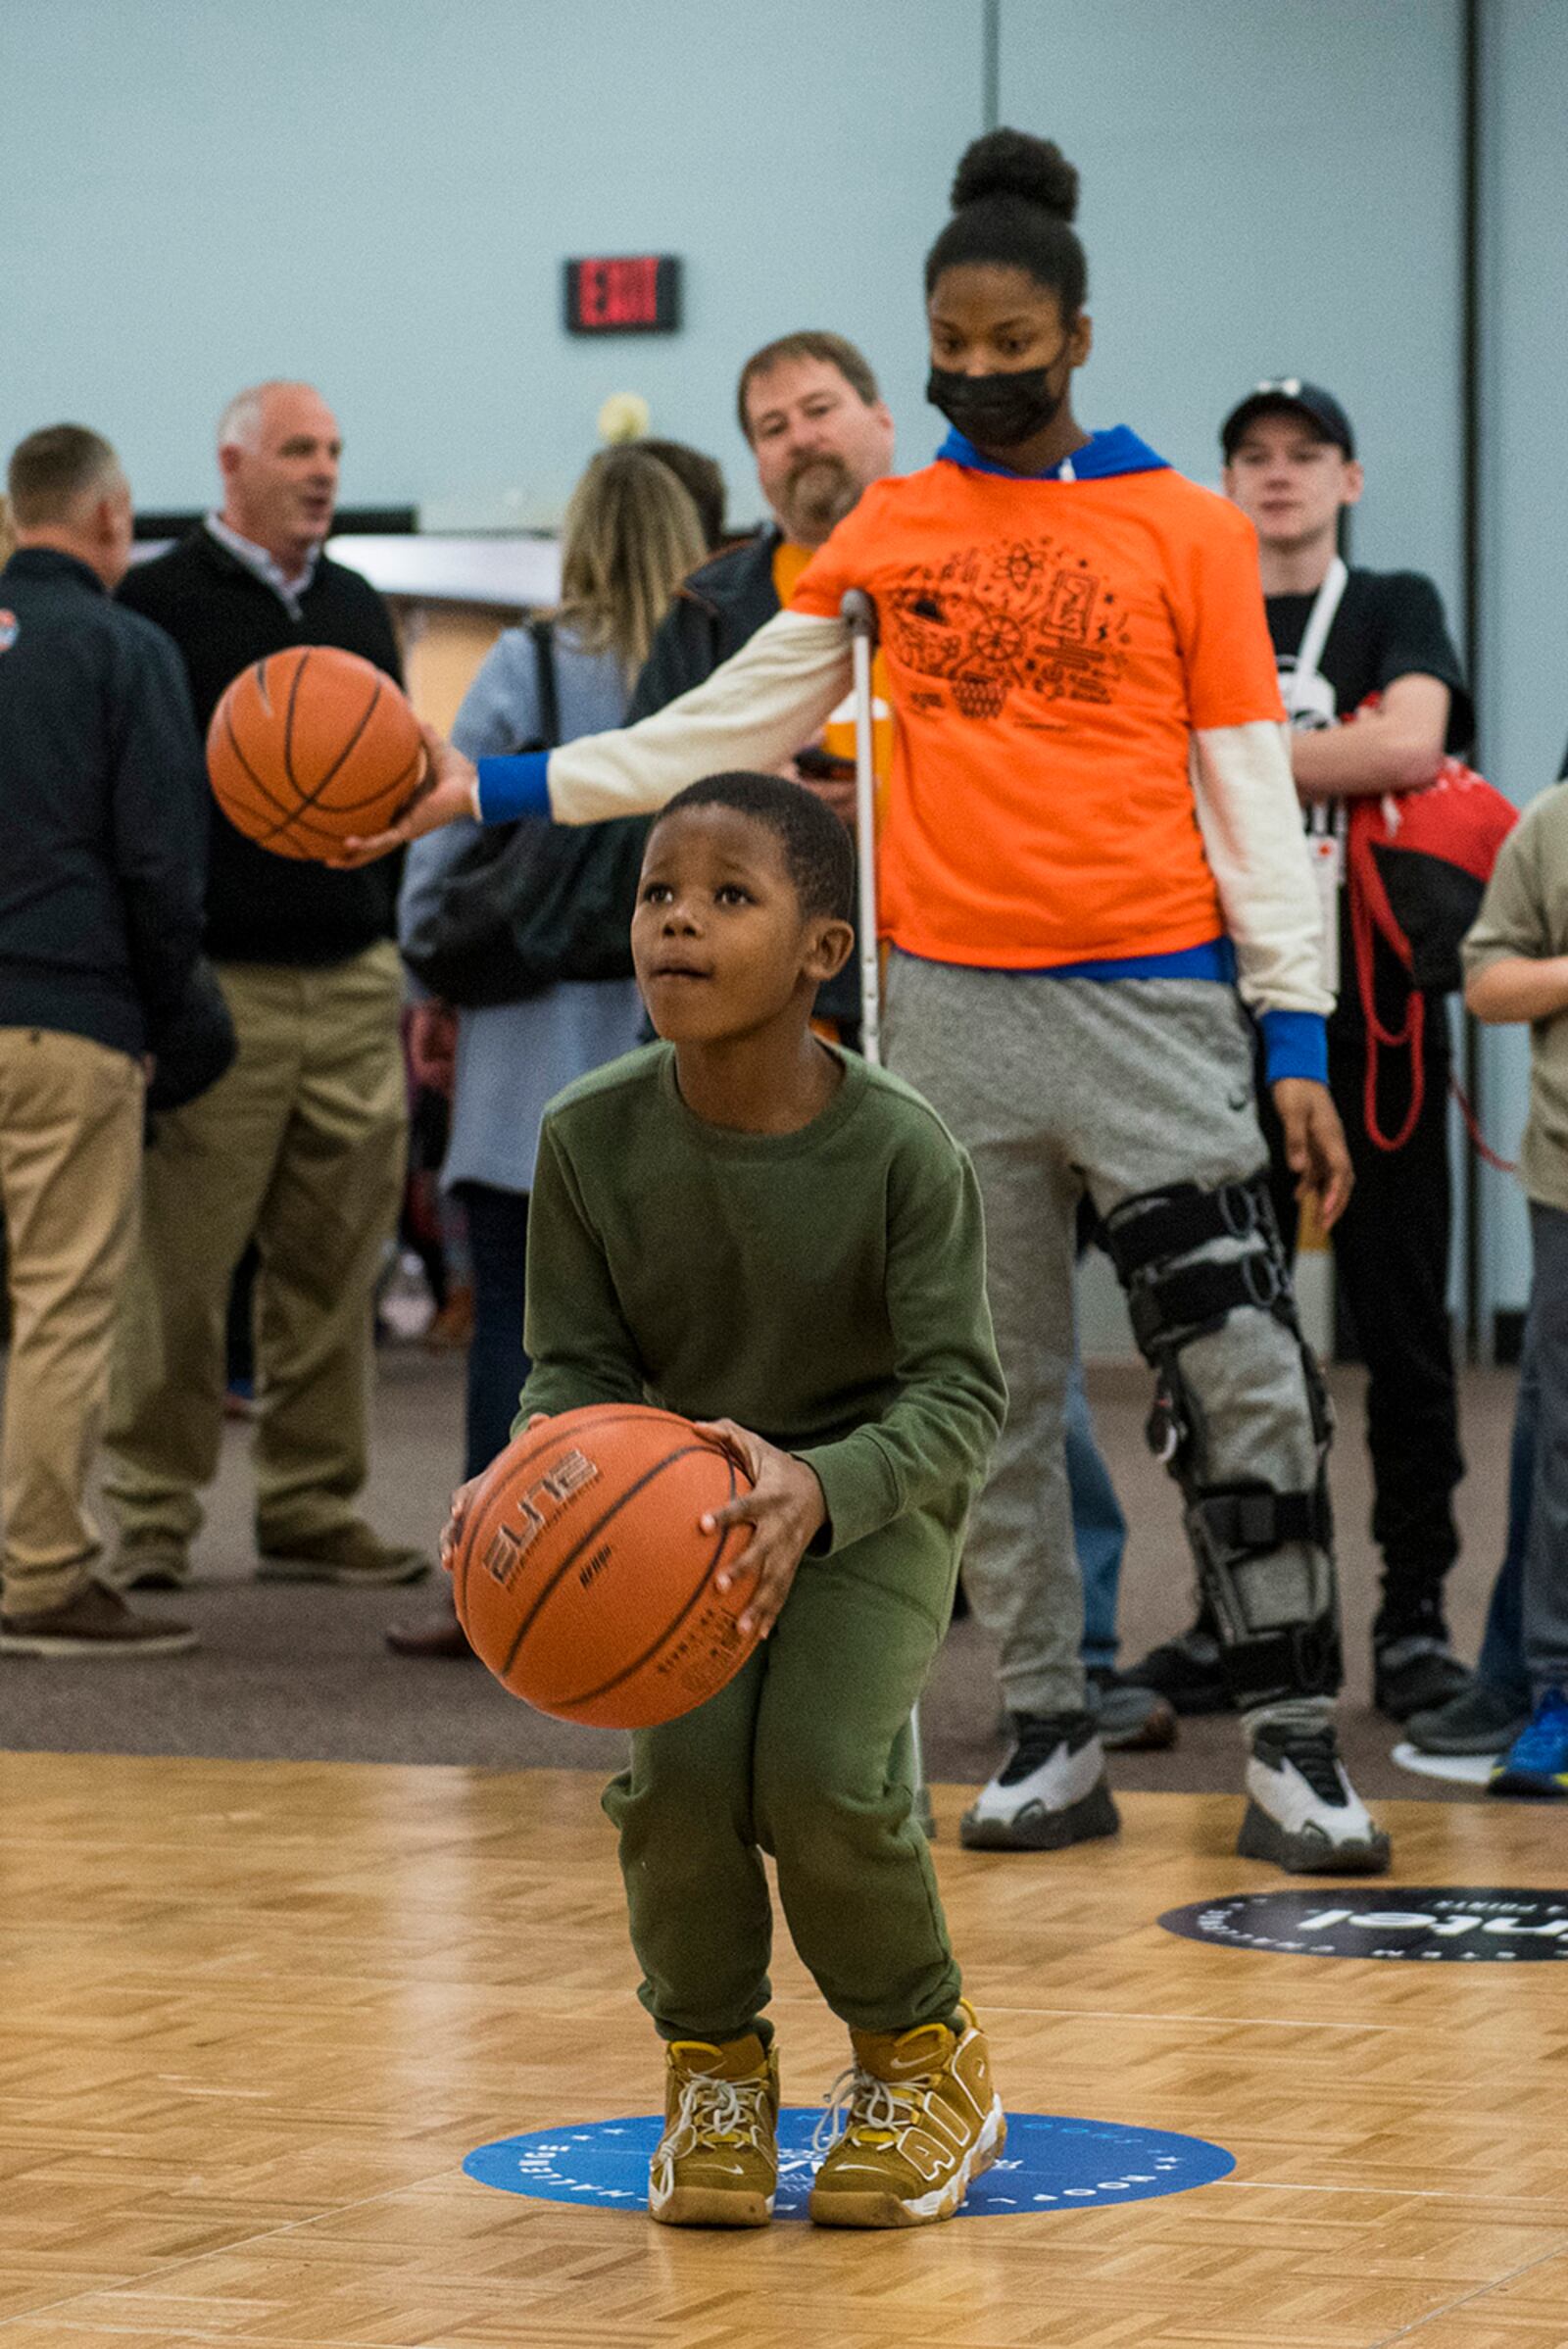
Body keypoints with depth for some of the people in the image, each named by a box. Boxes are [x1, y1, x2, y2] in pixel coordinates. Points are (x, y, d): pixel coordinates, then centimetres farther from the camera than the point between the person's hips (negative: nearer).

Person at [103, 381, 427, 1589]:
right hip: (217, 988, -5)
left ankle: (314, 1510, 12)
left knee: (337, 1267, 5)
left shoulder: (360, 610, 17)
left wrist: (410, 955, 16)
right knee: (179, 1271, -4)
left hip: (355, 990, 5)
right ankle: (154, 1519, 3)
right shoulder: (159, 608, -1)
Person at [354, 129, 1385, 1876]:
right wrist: (494, 789, 8)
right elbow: (727, 734, 13)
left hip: (1147, 1001, -3)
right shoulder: (885, 531, 9)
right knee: (992, 1389, 8)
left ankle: (1290, 1748, -1)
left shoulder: (1188, 532, 2)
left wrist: (1297, 1036, -5)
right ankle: (1049, 1741, 17)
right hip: (951, 1001, 3)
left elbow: (1251, 796, 1)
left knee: (1245, 1378, -8)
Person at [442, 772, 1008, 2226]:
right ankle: (713, 2062, 7)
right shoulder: (593, 1137, -13)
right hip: (685, 1497, 2)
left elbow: (959, 1393, -20)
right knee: (681, 1768, -22)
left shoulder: (898, 1150, -21)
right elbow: (580, 1365, -4)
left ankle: (924, 2052, 7)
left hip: (873, 1501, -2)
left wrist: (820, 1490, -39)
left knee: (822, 1771, -23)